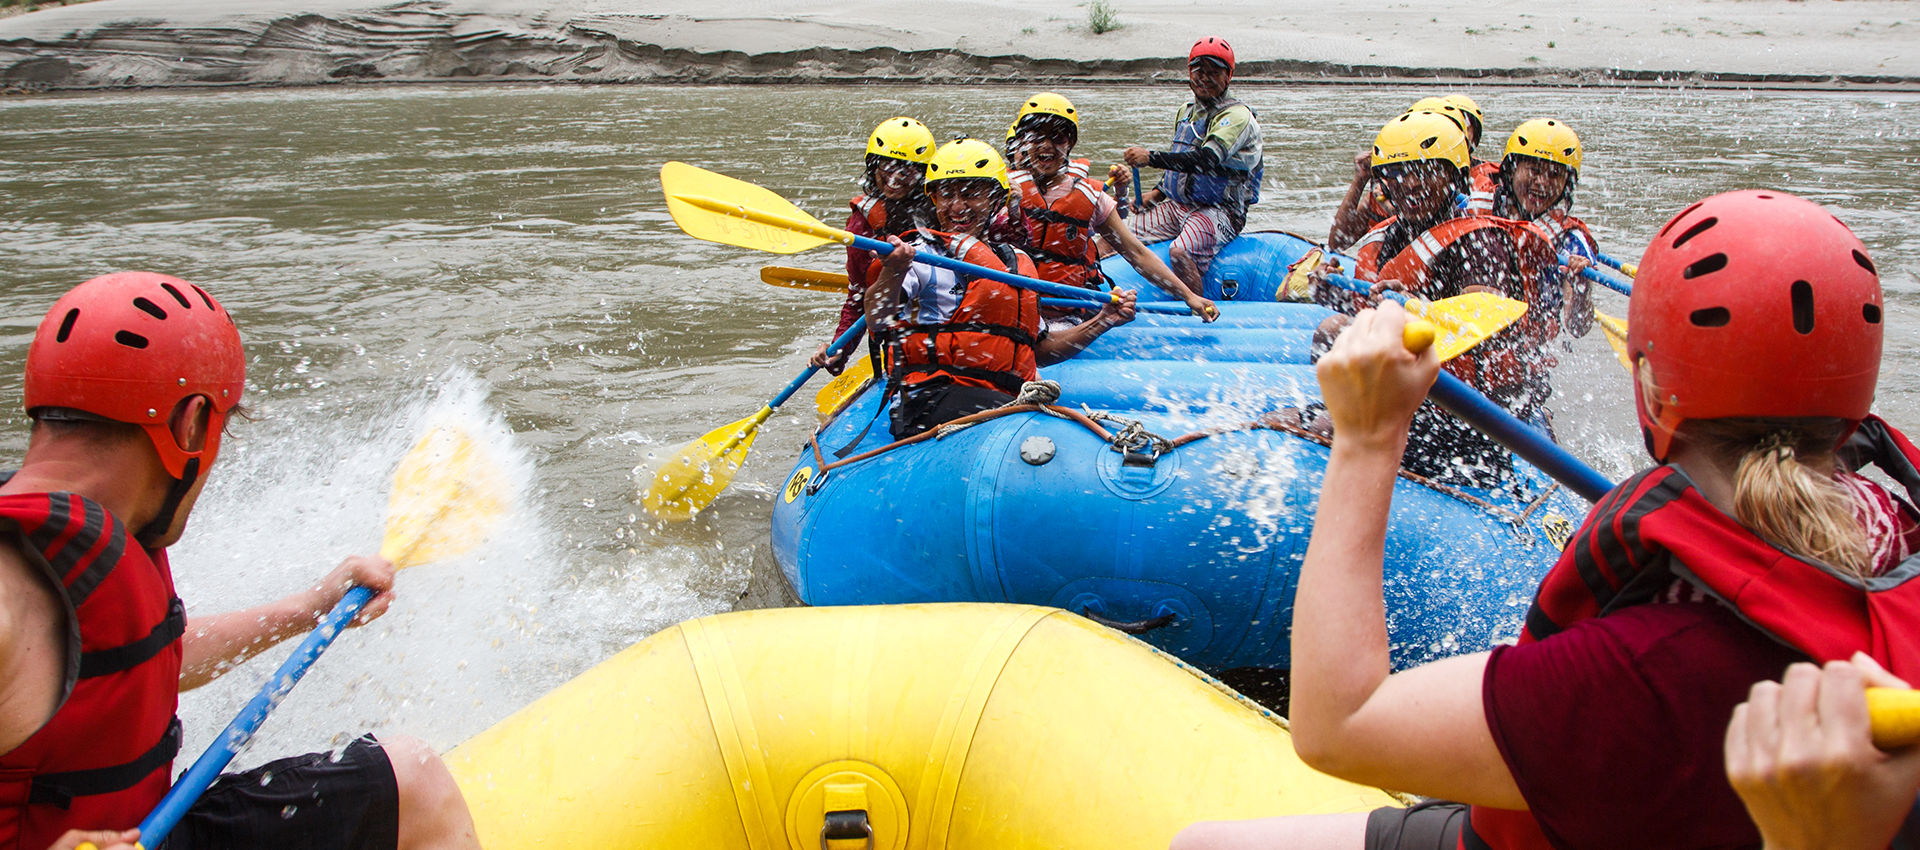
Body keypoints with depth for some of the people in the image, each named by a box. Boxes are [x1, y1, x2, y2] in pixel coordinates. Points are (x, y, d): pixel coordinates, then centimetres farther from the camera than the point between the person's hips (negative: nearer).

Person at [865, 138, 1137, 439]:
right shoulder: (921, 255, 6)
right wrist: (892, 273, -34)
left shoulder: (1018, 263, 25)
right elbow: (877, 322, -13)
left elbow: (1040, 349, 33)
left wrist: (1103, 321, 22)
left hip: (1008, 398, 6)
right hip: (932, 399, -5)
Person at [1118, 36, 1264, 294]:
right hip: (1177, 205, 8)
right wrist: (1158, 192, 10)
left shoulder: (1237, 116, -11)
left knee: (1181, 252, -35)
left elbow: (1207, 159, -27)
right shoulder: (1185, 113, 16)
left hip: (1220, 211, -8)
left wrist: (1151, 158, -33)